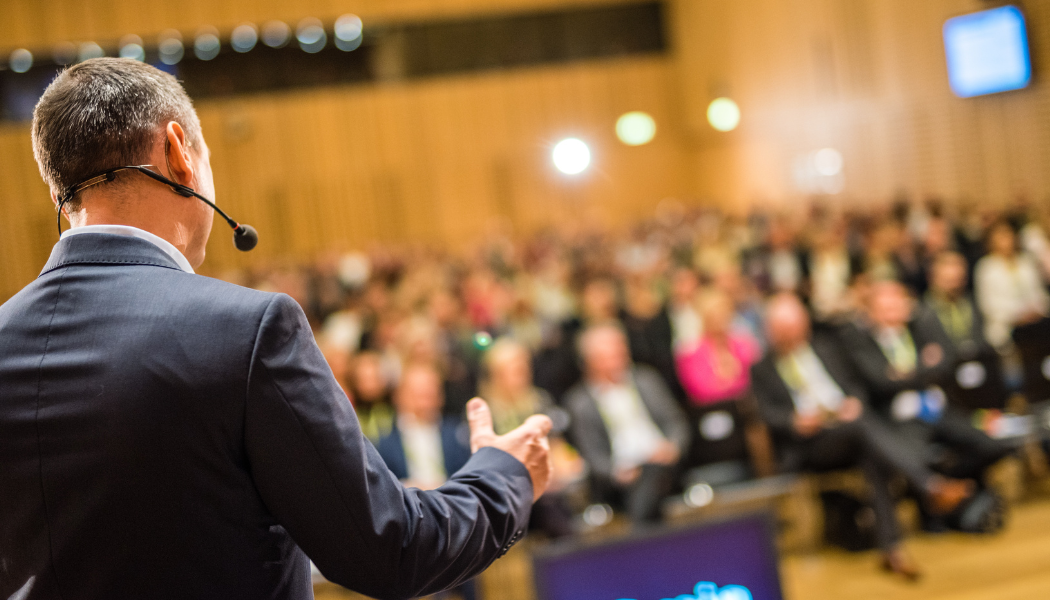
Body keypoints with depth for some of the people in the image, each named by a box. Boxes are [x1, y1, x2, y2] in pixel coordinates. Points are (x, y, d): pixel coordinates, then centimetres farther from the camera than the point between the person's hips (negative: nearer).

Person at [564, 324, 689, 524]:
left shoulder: (646, 378, 15)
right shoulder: (579, 401, 7)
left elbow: (675, 421, 14)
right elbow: (591, 453, 3)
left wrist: (672, 446, -8)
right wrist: (615, 471, -16)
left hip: (659, 462, -1)